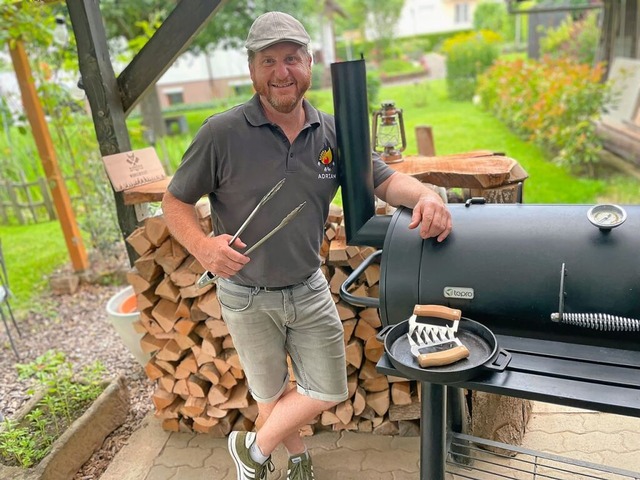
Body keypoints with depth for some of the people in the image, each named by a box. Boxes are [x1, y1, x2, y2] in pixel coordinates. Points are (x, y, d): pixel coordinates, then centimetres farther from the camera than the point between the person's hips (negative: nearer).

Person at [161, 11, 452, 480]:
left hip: (310, 289, 4)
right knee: (271, 395, 18)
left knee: (329, 392, 14)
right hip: (248, 297, -3)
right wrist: (203, 246, -28)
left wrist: (425, 194, -25)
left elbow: (385, 180, -3)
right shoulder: (222, 133, -16)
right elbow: (175, 202, -9)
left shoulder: (333, 132, -5)